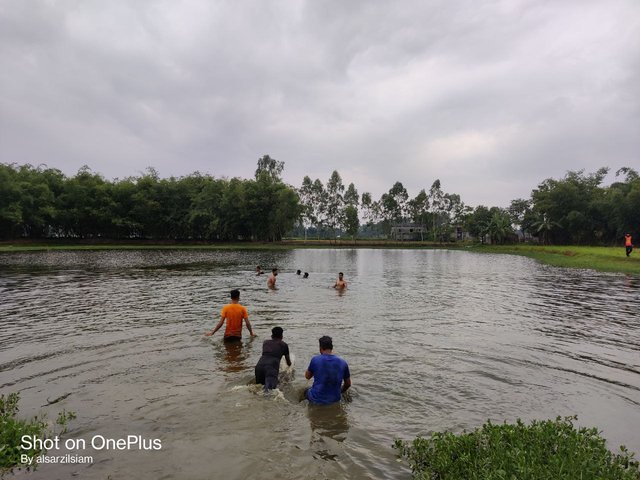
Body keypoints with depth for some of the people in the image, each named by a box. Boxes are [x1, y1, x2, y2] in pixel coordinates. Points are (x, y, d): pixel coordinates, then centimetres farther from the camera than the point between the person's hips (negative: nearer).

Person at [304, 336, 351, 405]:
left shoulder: (315, 360, -14)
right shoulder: (343, 363, -6)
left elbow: (307, 376, 3)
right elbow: (348, 384, 6)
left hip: (317, 400, -2)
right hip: (335, 399, 3)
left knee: (306, 391, 31)